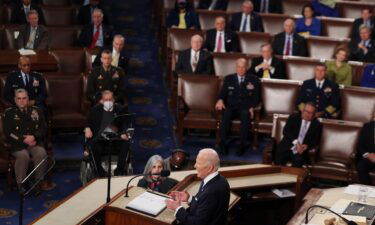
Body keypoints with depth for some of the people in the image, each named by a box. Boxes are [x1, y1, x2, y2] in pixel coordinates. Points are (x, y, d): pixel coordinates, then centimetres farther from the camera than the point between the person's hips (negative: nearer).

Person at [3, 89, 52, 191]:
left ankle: (41, 180, -18)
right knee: (23, 155, -35)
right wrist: (24, 140, -13)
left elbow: (44, 128, 9)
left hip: (35, 143, 2)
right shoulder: (9, 113, 9)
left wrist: (34, 137, -12)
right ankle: (21, 183, -22)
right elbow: (8, 133, -1)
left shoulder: (36, 111, 16)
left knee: (41, 153, -32)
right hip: (18, 145, -2)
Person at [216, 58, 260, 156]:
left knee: (245, 114, -36)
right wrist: (220, 100, -12)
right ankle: (223, 143, -30)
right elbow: (222, 93, 11)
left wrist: (252, 107, -11)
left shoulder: (254, 80, 12)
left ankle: (243, 145, -34)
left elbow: (256, 97, 9)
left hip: (245, 108, -1)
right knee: (226, 114, -34)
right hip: (231, 107, 1)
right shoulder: (228, 79, 16)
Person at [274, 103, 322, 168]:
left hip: (301, 150, 0)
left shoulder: (317, 125, 12)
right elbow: (286, 131, -2)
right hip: (287, 148, 0)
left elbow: (315, 141, 6)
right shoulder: (293, 118, 10)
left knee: (298, 160, -32)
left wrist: (307, 146, -16)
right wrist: (296, 143, -16)